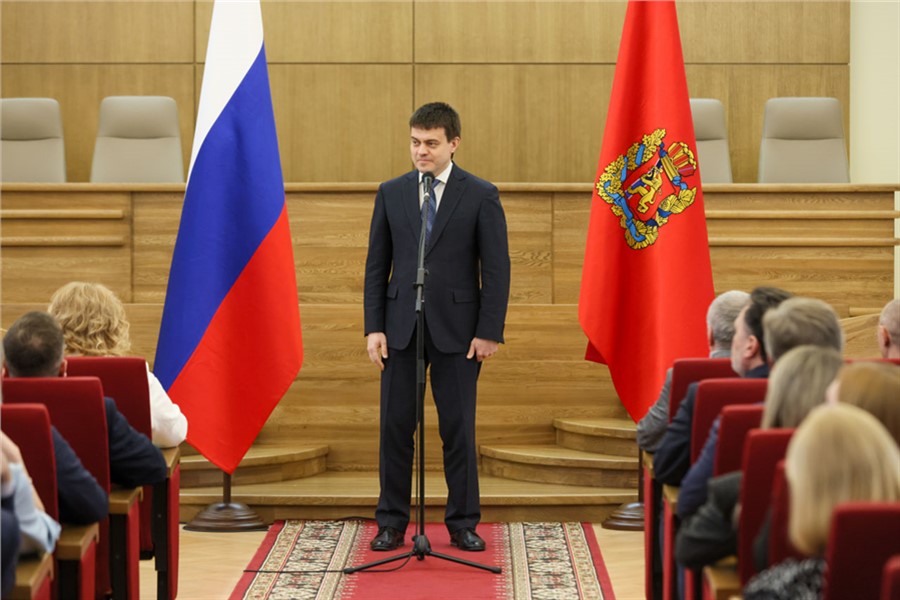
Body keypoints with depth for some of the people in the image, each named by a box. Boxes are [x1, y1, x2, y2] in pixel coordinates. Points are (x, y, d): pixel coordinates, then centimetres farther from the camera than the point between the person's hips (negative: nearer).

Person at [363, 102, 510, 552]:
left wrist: (489, 331, -8)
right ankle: (392, 523, 13)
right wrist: (374, 327, 0)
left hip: (457, 328, -2)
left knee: (459, 428, 2)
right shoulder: (391, 193, 7)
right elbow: (377, 265, 8)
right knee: (395, 425, 3)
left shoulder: (481, 196, -1)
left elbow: (496, 268, -2)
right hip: (401, 327, 2)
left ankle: (463, 523, 13)